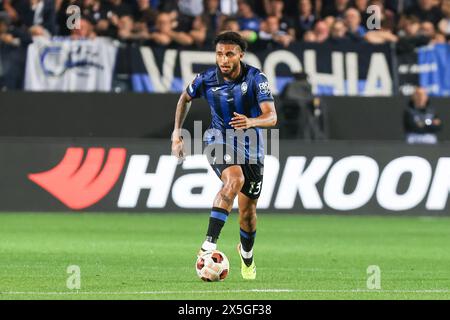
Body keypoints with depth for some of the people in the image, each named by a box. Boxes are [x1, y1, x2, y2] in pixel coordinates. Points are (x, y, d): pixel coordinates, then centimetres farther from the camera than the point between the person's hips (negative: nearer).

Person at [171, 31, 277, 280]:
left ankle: (247, 253, 42)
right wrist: (177, 133, 10)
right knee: (235, 179, -34)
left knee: (248, 211, 9)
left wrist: (251, 122, -45)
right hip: (220, 140, -1)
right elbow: (185, 98, 13)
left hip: (251, 146, 1)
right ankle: (209, 244, -42)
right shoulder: (207, 79, -10)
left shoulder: (255, 78, -16)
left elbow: (271, 117, -24)